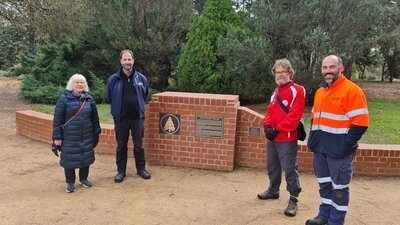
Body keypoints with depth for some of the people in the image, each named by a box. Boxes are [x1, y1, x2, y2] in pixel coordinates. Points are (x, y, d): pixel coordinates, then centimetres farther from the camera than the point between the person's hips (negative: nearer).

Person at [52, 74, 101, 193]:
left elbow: (95, 117, 11)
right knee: (69, 159, 4)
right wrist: (57, 137, -9)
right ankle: (70, 182, 22)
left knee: (86, 157, 12)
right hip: (69, 137, -3)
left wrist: (96, 133, 11)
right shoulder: (64, 99, -6)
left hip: (86, 136, 4)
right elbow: (57, 119, -7)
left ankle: (83, 178, 32)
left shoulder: (89, 99, 6)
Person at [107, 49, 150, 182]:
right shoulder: (113, 79, -4)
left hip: (137, 117, 1)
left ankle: (141, 169, 25)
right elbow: (110, 97, 10)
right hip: (121, 118, 0)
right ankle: (121, 171, 23)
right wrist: (117, 111, 13)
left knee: (139, 145, 10)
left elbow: (145, 95, 14)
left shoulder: (141, 78, -1)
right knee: (121, 146, 10)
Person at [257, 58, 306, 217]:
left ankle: (293, 199, 5)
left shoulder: (297, 90, -9)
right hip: (272, 137, 8)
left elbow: (294, 115, -18)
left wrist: (278, 129, -17)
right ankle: (273, 191, 35)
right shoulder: (276, 91, 16)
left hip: (287, 138, -8)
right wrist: (267, 125, -3)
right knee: (272, 166, 18)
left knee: (289, 169, -4)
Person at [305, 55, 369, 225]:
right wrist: (313, 139, 13)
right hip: (320, 149, 7)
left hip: (339, 151, -7)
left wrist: (345, 144, -18)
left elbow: (360, 123, -16)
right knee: (324, 184, 18)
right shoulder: (320, 91, 13)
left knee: (339, 187, 6)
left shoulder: (352, 90, -12)